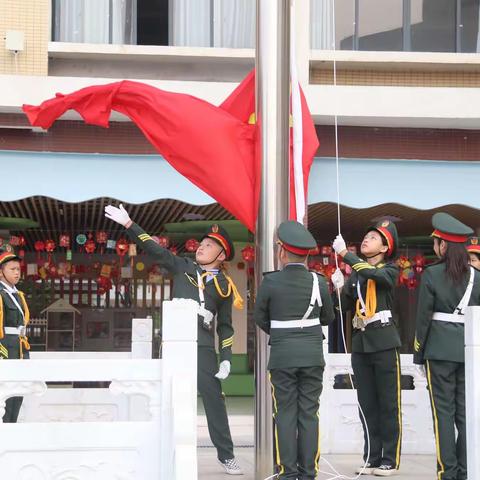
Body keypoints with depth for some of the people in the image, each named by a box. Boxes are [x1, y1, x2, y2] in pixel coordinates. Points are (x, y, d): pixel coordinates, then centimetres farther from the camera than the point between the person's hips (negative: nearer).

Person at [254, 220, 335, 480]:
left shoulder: (270, 282, -8)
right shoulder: (318, 282, -3)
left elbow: (260, 318, 5)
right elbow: (328, 317, 10)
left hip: (282, 357, -2)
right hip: (313, 356, 2)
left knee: (286, 413, 4)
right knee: (309, 414, 5)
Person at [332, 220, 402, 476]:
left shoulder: (390, 271, -2)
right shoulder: (356, 273, 13)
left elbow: (372, 274, -24)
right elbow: (347, 307, 9)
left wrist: (344, 253, -20)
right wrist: (340, 287, -9)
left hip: (384, 342, -5)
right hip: (360, 343, 5)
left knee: (388, 404, -1)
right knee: (367, 405, 8)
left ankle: (390, 460, 3)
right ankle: (372, 458, 14)